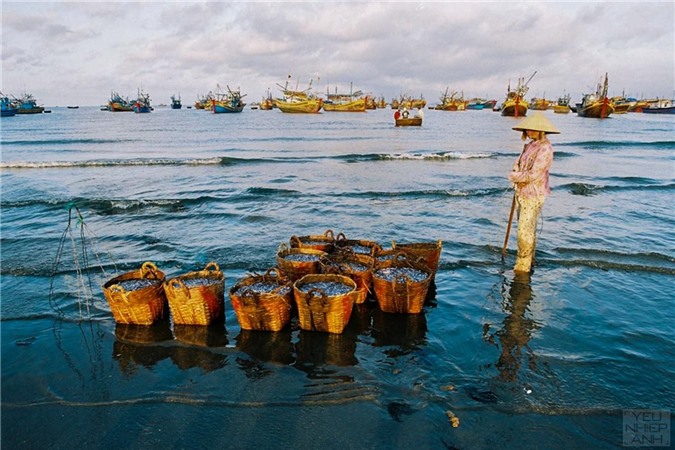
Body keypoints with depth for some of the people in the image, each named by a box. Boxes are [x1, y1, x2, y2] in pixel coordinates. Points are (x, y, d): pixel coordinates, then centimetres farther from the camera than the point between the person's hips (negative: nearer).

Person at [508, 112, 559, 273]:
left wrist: (514, 177, -9)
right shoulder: (530, 145, 9)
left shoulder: (545, 148, -18)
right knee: (528, 229, 19)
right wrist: (517, 173, -7)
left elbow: (533, 175, -23)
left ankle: (523, 266, 2)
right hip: (522, 193, 9)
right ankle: (529, 259, 33)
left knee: (525, 231, -7)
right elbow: (518, 163, 16)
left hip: (533, 195, -9)